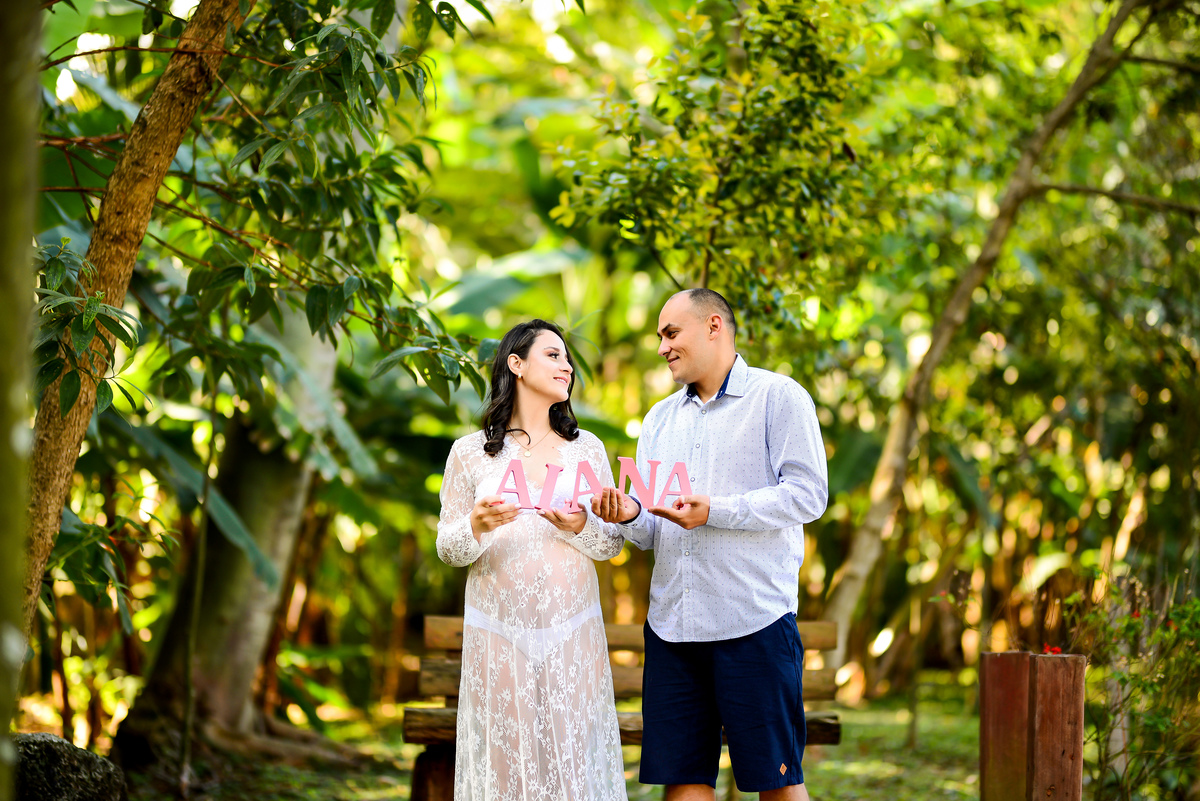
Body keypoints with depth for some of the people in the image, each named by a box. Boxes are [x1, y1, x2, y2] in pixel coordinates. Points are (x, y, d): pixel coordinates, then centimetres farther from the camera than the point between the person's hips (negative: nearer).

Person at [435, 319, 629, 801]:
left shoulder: (586, 449, 11)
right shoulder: (471, 452, 5)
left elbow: (613, 544, 10)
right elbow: (447, 550, 5)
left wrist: (579, 527, -11)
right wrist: (477, 526, -16)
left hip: (571, 631, 1)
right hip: (498, 630, -1)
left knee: (573, 758, -1)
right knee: (505, 758, -1)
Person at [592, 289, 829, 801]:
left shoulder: (778, 397, 2)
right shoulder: (660, 418, 21)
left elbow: (807, 494, -9)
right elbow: (652, 534, 19)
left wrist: (715, 511, -17)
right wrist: (630, 516, -5)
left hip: (755, 622, -6)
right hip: (672, 622, 6)